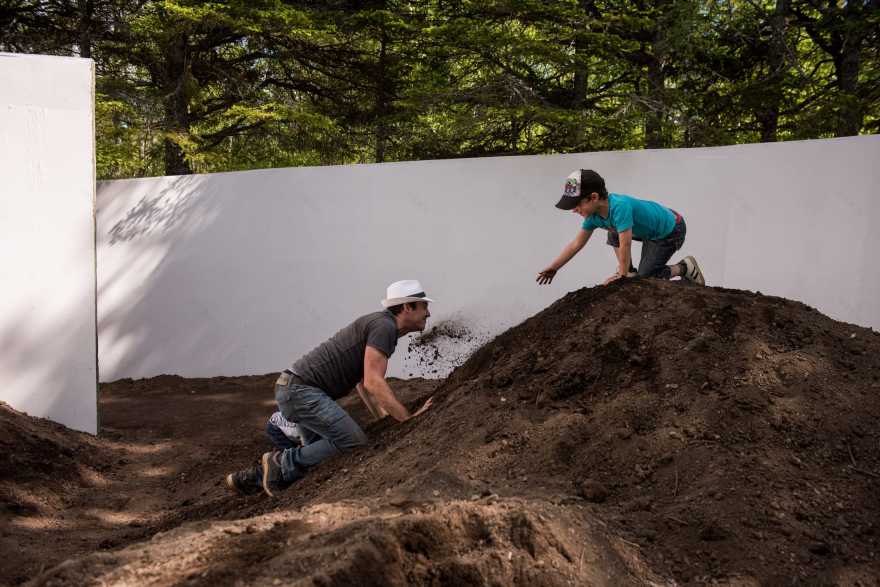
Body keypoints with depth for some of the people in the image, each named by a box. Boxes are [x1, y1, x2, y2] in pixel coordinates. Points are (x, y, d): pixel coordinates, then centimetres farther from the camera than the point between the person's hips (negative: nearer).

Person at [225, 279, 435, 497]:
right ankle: (281, 463, -6)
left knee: (320, 454, 13)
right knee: (354, 444, -14)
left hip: (295, 389, 11)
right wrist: (407, 418, -19)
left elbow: (363, 384, 23)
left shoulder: (381, 326, 19)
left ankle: (252, 477, 15)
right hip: (301, 389, -11)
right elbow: (373, 383, -22)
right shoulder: (384, 326, -13)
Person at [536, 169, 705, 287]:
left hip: (671, 230, -8)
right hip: (650, 230, 8)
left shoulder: (619, 207, -38)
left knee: (645, 276, -6)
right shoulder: (594, 215, -11)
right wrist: (553, 267, 0)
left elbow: (625, 245, -34)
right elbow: (576, 244, -2)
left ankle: (685, 268, 11)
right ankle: (629, 271, 17)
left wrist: (623, 275, -22)